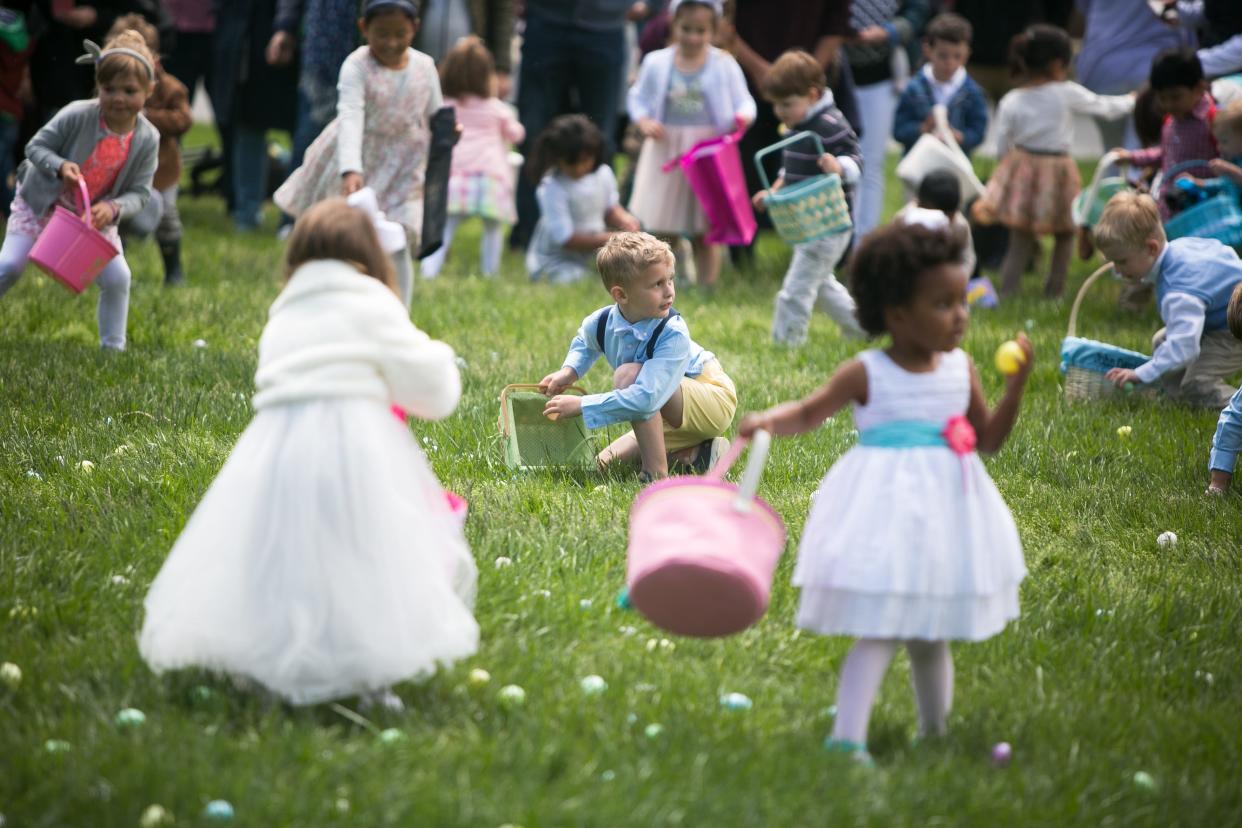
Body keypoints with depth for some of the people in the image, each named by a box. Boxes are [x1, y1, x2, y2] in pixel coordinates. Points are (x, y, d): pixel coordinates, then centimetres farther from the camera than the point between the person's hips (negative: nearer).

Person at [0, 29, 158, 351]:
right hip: (41, 204, -3)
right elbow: (36, 146, -17)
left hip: (95, 215, 3)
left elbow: (139, 193, -15)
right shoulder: (77, 115, -28)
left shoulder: (147, 139, -19)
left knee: (117, 278, -6)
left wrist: (113, 208, -36)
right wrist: (61, 166, -37)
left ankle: (114, 348, 10)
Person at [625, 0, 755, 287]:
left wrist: (743, 116, -21)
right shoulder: (657, 63, 2)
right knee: (661, 231, 4)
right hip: (667, 154, 1)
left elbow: (743, 102, 2)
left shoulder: (724, 65, -1)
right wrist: (644, 121, -10)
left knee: (705, 235, 5)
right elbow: (637, 98, 10)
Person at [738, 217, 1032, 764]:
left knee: (931, 636, 17)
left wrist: (1015, 386, 0)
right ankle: (845, 740, -15)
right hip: (886, 512, -5)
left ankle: (933, 731, 33)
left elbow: (988, 439, 13)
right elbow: (809, 413, 1)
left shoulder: (960, 370, 5)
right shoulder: (867, 375, -9)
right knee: (879, 632, -13)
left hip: (945, 510, 5)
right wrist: (770, 421, -19)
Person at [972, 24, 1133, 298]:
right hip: (1057, 172, -2)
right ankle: (1053, 290, 16)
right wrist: (1132, 100, 24)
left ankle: (1006, 293, 0)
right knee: (1065, 234, 17)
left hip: (1020, 173, 2)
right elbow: (1106, 107, 4)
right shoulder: (1067, 93, -9)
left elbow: (1002, 148, 0)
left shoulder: (1010, 102, -4)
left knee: (1020, 239, 8)